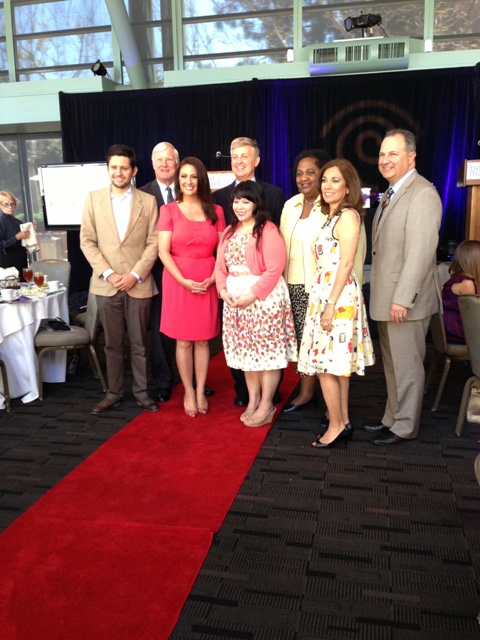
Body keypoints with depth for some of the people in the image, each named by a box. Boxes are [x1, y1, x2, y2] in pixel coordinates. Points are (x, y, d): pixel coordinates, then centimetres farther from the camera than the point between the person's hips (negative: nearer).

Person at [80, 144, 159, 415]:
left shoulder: (148, 201, 2)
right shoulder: (94, 198, 5)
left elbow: (153, 243, -1)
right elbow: (87, 241, 2)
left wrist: (135, 275, -11)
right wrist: (108, 274, -9)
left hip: (139, 285, -1)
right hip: (106, 284, 1)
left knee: (139, 344, 7)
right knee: (113, 344, 10)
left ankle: (142, 392, 20)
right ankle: (114, 392, 22)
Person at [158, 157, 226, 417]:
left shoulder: (215, 211, 7)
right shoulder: (168, 210, 1)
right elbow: (163, 252, -5)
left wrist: (213, 278, -11)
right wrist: (184, 281, -15)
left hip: (208, 282, 2)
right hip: (177, 281, -1)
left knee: (202, 339, 8)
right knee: (183, 340, 4)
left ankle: (201, 392, 20)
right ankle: (188, 393, 17)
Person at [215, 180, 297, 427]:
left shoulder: (268, 230, -9)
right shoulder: (229, 232, 14)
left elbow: (274, 268, -17)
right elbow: (220, 266, 11)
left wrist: (253, 294, -21)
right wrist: (223, 290, -5)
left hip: (264, 297, -7)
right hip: (235, 299, 7)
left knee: (267, 351, -1)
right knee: (246, 350, 13)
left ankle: (266, 406, 11)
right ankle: (253, 401, 26)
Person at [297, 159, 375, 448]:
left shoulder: (347, 216, -12)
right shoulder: (333, 216, 16)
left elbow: (346, 263, -18)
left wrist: (331, 304, -20)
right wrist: (328, 302, 14)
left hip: (337, 295, -9)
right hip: (325, 292, 9)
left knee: (326, 363, -4)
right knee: (338, 363, 12)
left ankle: (336, 425, 7)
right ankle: (343, 421, 21)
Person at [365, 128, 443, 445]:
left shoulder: (422, 194, -15)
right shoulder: (391, 193, 14)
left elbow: (421, 251, -22)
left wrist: (402, 299, -23)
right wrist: (383, 295, 12)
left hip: (406, 300, -9)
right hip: (387, 298, 9)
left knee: (407, 366, 5)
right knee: (393, 365, 18)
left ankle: (405, 427, 19)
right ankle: (392, 419, 32)